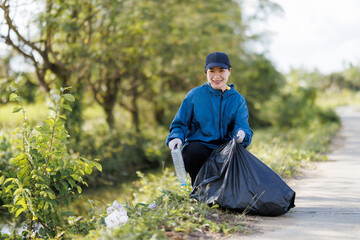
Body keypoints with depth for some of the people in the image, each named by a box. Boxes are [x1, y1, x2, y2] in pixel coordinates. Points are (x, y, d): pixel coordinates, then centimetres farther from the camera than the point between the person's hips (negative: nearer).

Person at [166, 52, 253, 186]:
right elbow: (180, 124, 8)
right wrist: (176, 138, -15)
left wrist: (242, 134, -28)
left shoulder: (237, 99, 9)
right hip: (198, 146, -1)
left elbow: (243, 126, -2)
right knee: (195, 151, -36)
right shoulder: (194, 95, 4)